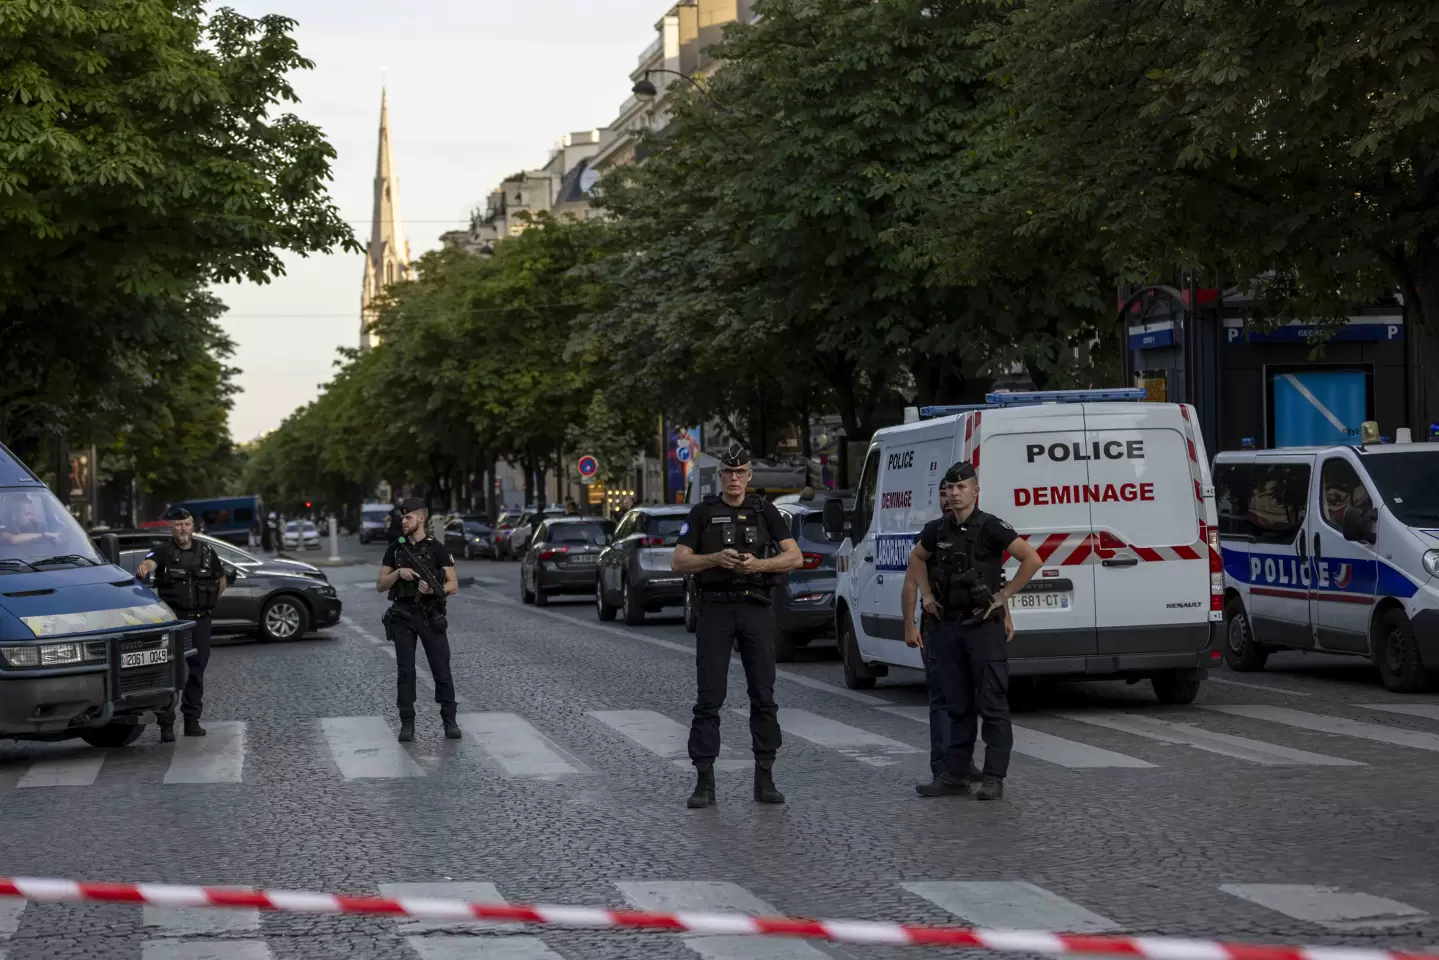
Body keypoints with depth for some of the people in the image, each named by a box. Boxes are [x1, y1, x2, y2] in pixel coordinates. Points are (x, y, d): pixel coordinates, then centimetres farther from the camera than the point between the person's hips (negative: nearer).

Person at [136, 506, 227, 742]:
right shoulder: (163, 552, -4)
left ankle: (192, 720, 18)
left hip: (200, 620, 4)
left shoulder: (206, 552, 9)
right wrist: (143, 567, -52)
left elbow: (221, 579, 24)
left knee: (197, 671, 9)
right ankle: (166, 725, -6)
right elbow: (150, 562, -28)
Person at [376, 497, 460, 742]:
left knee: (441, 668, -1)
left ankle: (449, 720, 7)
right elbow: (380, 585, 8)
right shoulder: (395, 549, 8)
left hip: (431, 616, -2)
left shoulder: (437, 549, 0)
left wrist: (433, 589, -20)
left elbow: (454, 585, -1)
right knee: (406, 670, 2)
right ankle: (407, 723, 7)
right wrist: (398, 573, -11)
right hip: (402, 616, 2)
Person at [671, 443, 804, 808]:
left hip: (756, 610, 2)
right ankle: (705, 782, -1)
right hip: (715, 610, -2)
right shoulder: (703, 513, 4)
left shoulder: (765, 512, 7)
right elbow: (679, 562, -1)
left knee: (763, 696, 3)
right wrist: (716, 558, -17)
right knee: (709, 698, -4)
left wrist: (759, 564, -15)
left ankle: (764, 779, 10)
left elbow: (795, 557, 1)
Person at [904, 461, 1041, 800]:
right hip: (948, 627, 6)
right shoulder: (937, 531, 7)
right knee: (956, 706, 10)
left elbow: (1032, 559, -13)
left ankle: (994, 778, 2)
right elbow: (916, 558, 27)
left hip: (984, 625, -6)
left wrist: (1004, 595, -11)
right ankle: (953, 776, 15)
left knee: (992, 705, -2)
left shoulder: (991, 527, -10)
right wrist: (927, 595, 14)